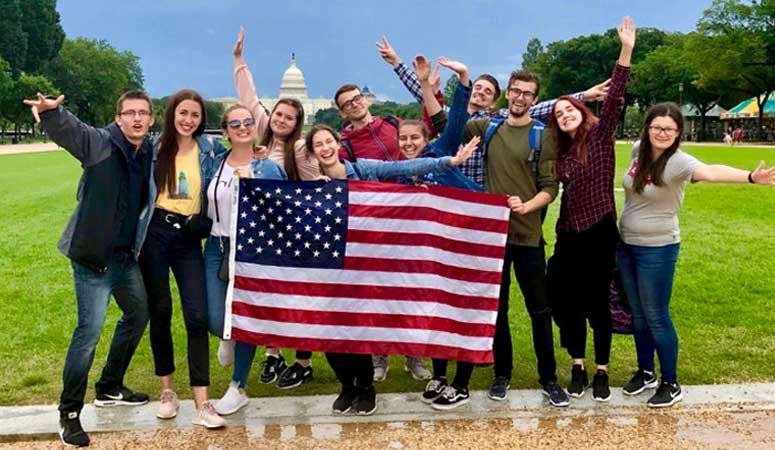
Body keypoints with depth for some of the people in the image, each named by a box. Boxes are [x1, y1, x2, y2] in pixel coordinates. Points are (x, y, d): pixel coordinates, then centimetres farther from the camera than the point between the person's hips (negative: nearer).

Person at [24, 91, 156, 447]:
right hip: (94, 254, -7)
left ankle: (109, 389, 38)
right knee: (90, 329, -9)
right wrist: (49, 112, -50)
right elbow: (67, 129, -29)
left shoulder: (152, 154, 6)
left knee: (138, 315, 20)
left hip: (126, 254, 8)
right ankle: (69, 412, 7)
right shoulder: (99, 143, -10)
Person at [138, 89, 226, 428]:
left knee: (197, 316, -7)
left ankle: (201, 404, -4)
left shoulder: (209, 147, 4)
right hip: (156, 232, 0)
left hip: (190, 237, 0)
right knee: (160, 310, 7)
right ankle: (167, 389, 23)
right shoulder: (155, 146, 3)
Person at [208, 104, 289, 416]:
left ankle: (238, 388, 19)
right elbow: (204, 204, 18)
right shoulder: (214, 165, 6)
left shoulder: (269, 168, -3)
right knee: (217, 322, 0)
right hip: (217, 249, 3)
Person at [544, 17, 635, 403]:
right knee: (568, 302, 8)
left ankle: (602, 371, 18)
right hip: (569, 236, 5)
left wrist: (626, 51, -24)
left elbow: (615, 98, -16)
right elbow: (556, 191, 11)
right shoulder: (561, 151, 9)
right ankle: (578, 367, 23)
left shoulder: (601, 135, -4)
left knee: (597, 303, 4)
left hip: (600, 233, -4)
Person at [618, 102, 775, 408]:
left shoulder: (678, 162, -21)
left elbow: (709, 172, -43)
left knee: (657, 317, 1)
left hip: (657, 249, -6)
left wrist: (750, 177, -60)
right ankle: (645, 372, 35)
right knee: (638, 314, 17)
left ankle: (671, 385, 18)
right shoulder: (638, 149, -3)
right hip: (626, 245, 6)